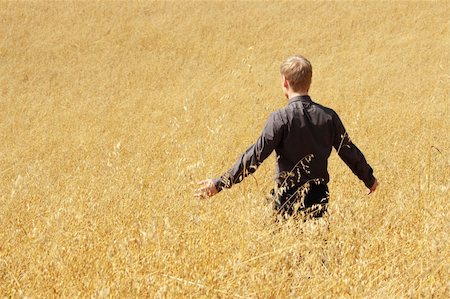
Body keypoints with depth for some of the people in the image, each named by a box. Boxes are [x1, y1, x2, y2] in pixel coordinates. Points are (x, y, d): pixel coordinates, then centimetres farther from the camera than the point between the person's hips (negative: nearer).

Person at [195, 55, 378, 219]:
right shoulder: (329, 117, -1)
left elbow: (255, 156, -18)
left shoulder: (280, 119, -15)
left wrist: (220, 184, -15)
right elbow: (349, 152, 8)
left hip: (288, 200, -4)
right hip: (319, 198, 4)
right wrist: (370, 180, 25)